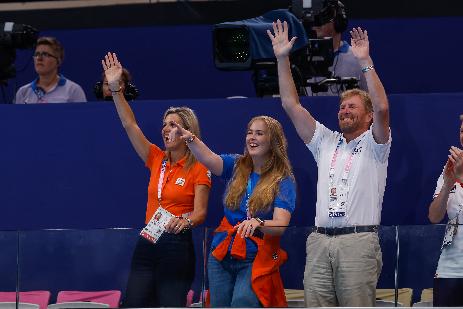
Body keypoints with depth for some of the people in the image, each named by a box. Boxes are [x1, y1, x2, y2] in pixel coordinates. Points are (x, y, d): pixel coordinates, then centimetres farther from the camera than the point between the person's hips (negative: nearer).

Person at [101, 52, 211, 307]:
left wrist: (185, 221, -32)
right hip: (148, 244, 5)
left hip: (177, 246, -5)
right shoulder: (157, 160, 9)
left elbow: (200, 212, -9)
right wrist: (115, 89, -3)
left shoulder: (199, 169, -5)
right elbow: (130, 125, 5)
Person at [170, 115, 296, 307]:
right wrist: (190, 139, -31)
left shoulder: (283, 181, -5)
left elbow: (280, 225, -17)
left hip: (254, 260, -4)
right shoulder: (236, 167, 7)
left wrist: (257, 223, -38)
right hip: (221, 256, 4)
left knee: (242, 304, -19)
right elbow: (208, 159, -12)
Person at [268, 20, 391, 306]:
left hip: (358, 242, -5)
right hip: (320, 242, 5)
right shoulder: (326, 142, 20)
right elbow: (291, 105, 16)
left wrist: (365, 62, -17)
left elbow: (382, 108, -14)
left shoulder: (373, 144, 6)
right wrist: (282, 59, 10)